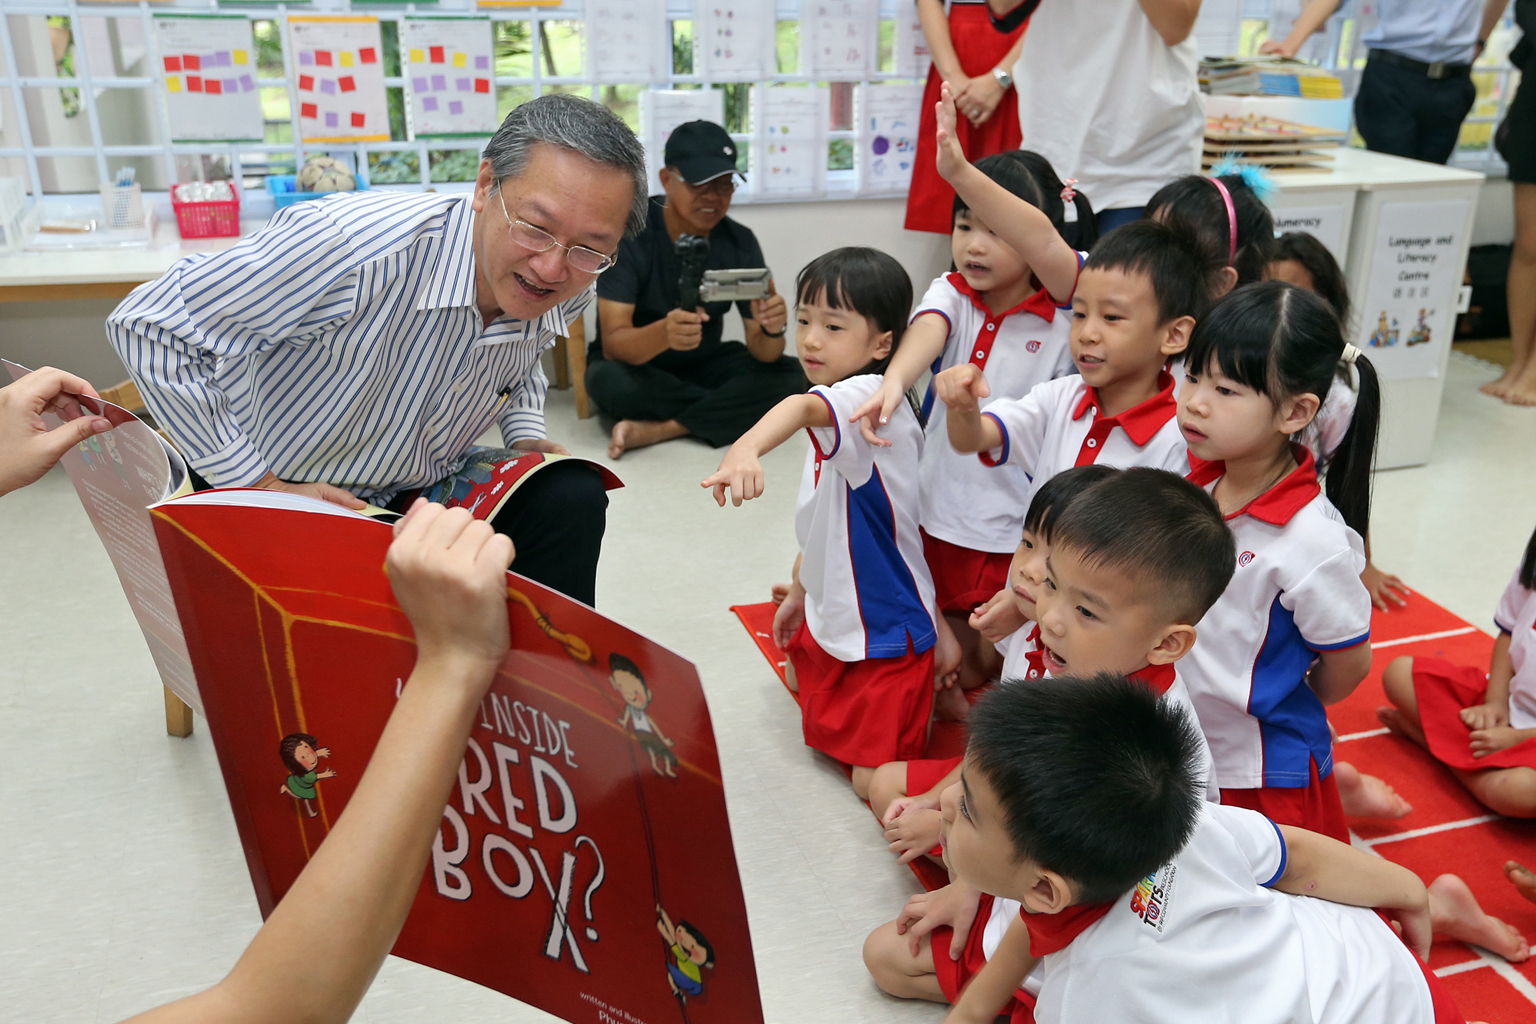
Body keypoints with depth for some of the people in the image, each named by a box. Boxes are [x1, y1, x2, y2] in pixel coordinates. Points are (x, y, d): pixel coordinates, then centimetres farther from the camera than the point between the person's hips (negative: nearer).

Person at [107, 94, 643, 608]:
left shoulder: (568, 291, -11)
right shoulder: (353, 244, -33)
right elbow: (149, 323, -24)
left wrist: (525, 435, -2)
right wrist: (259, 486, -21)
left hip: (420, 490, 5)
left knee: (572, 496, -13)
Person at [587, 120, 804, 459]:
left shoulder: (740, 242, -9)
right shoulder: (629, 232, -20)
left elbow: (761, 353, -12)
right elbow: (614, 344, -29)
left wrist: (772, 330, -38)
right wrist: (664, 333, -51)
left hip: (704, 364, 3)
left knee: (789, 375, -20)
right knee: (609, 381, -37)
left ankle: (657, 429, -24)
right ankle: (727, 410, -16)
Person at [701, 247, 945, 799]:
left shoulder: (870, 398, -27)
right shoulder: (837, 414, 4)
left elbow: (804, 407, -52)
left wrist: (745, 449, -70)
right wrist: (800, 589, 20)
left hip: (885, 626, -9)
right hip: (831, 618, 9)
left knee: (877, 783, -4)